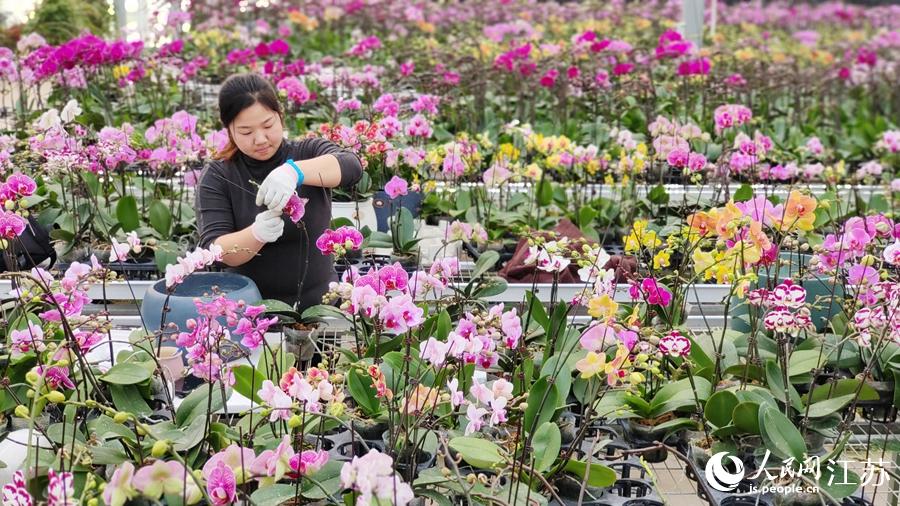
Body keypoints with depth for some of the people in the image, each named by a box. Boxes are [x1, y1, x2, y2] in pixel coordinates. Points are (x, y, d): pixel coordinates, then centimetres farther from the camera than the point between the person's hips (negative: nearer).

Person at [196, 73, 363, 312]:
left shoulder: (309, 152, 2)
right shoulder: (216, 176, 1)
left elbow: (351, 166, -18)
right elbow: (214, 249, -8)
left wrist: (294, 171, -35)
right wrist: (256, 234, -28)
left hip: (318, 303, 0)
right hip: (250, 309, 0)